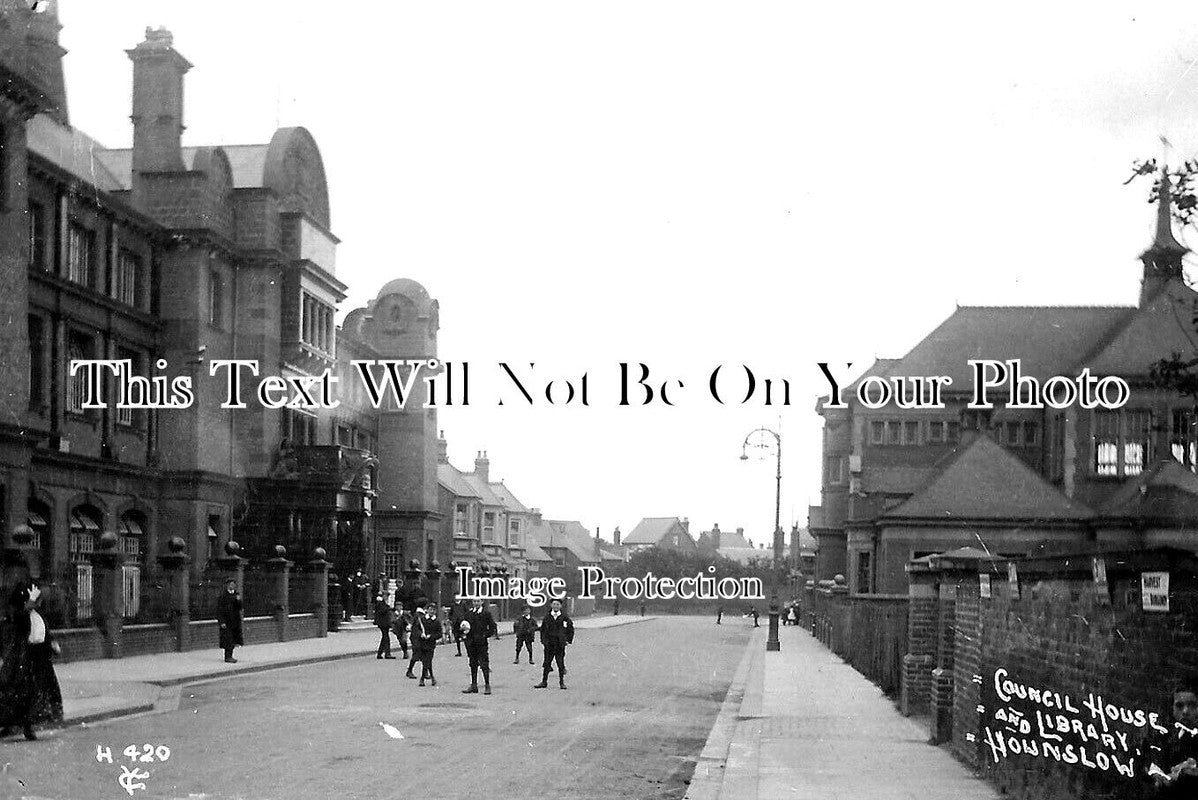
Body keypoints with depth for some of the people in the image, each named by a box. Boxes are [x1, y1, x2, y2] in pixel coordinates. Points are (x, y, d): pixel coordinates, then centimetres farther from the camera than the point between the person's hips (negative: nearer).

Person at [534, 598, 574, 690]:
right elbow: (542, 629, 13)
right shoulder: (547, 616, 3)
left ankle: (562, 682, 9)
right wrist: (543, 640, 5)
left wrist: (569, 640, 4)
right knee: (546, 663, 4)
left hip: (560, 644, -1)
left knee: (561, 664, 0)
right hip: (549, 644, 1)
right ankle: (544, 682, 11)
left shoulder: (564, 616, 0)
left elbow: (571, 627, 9)